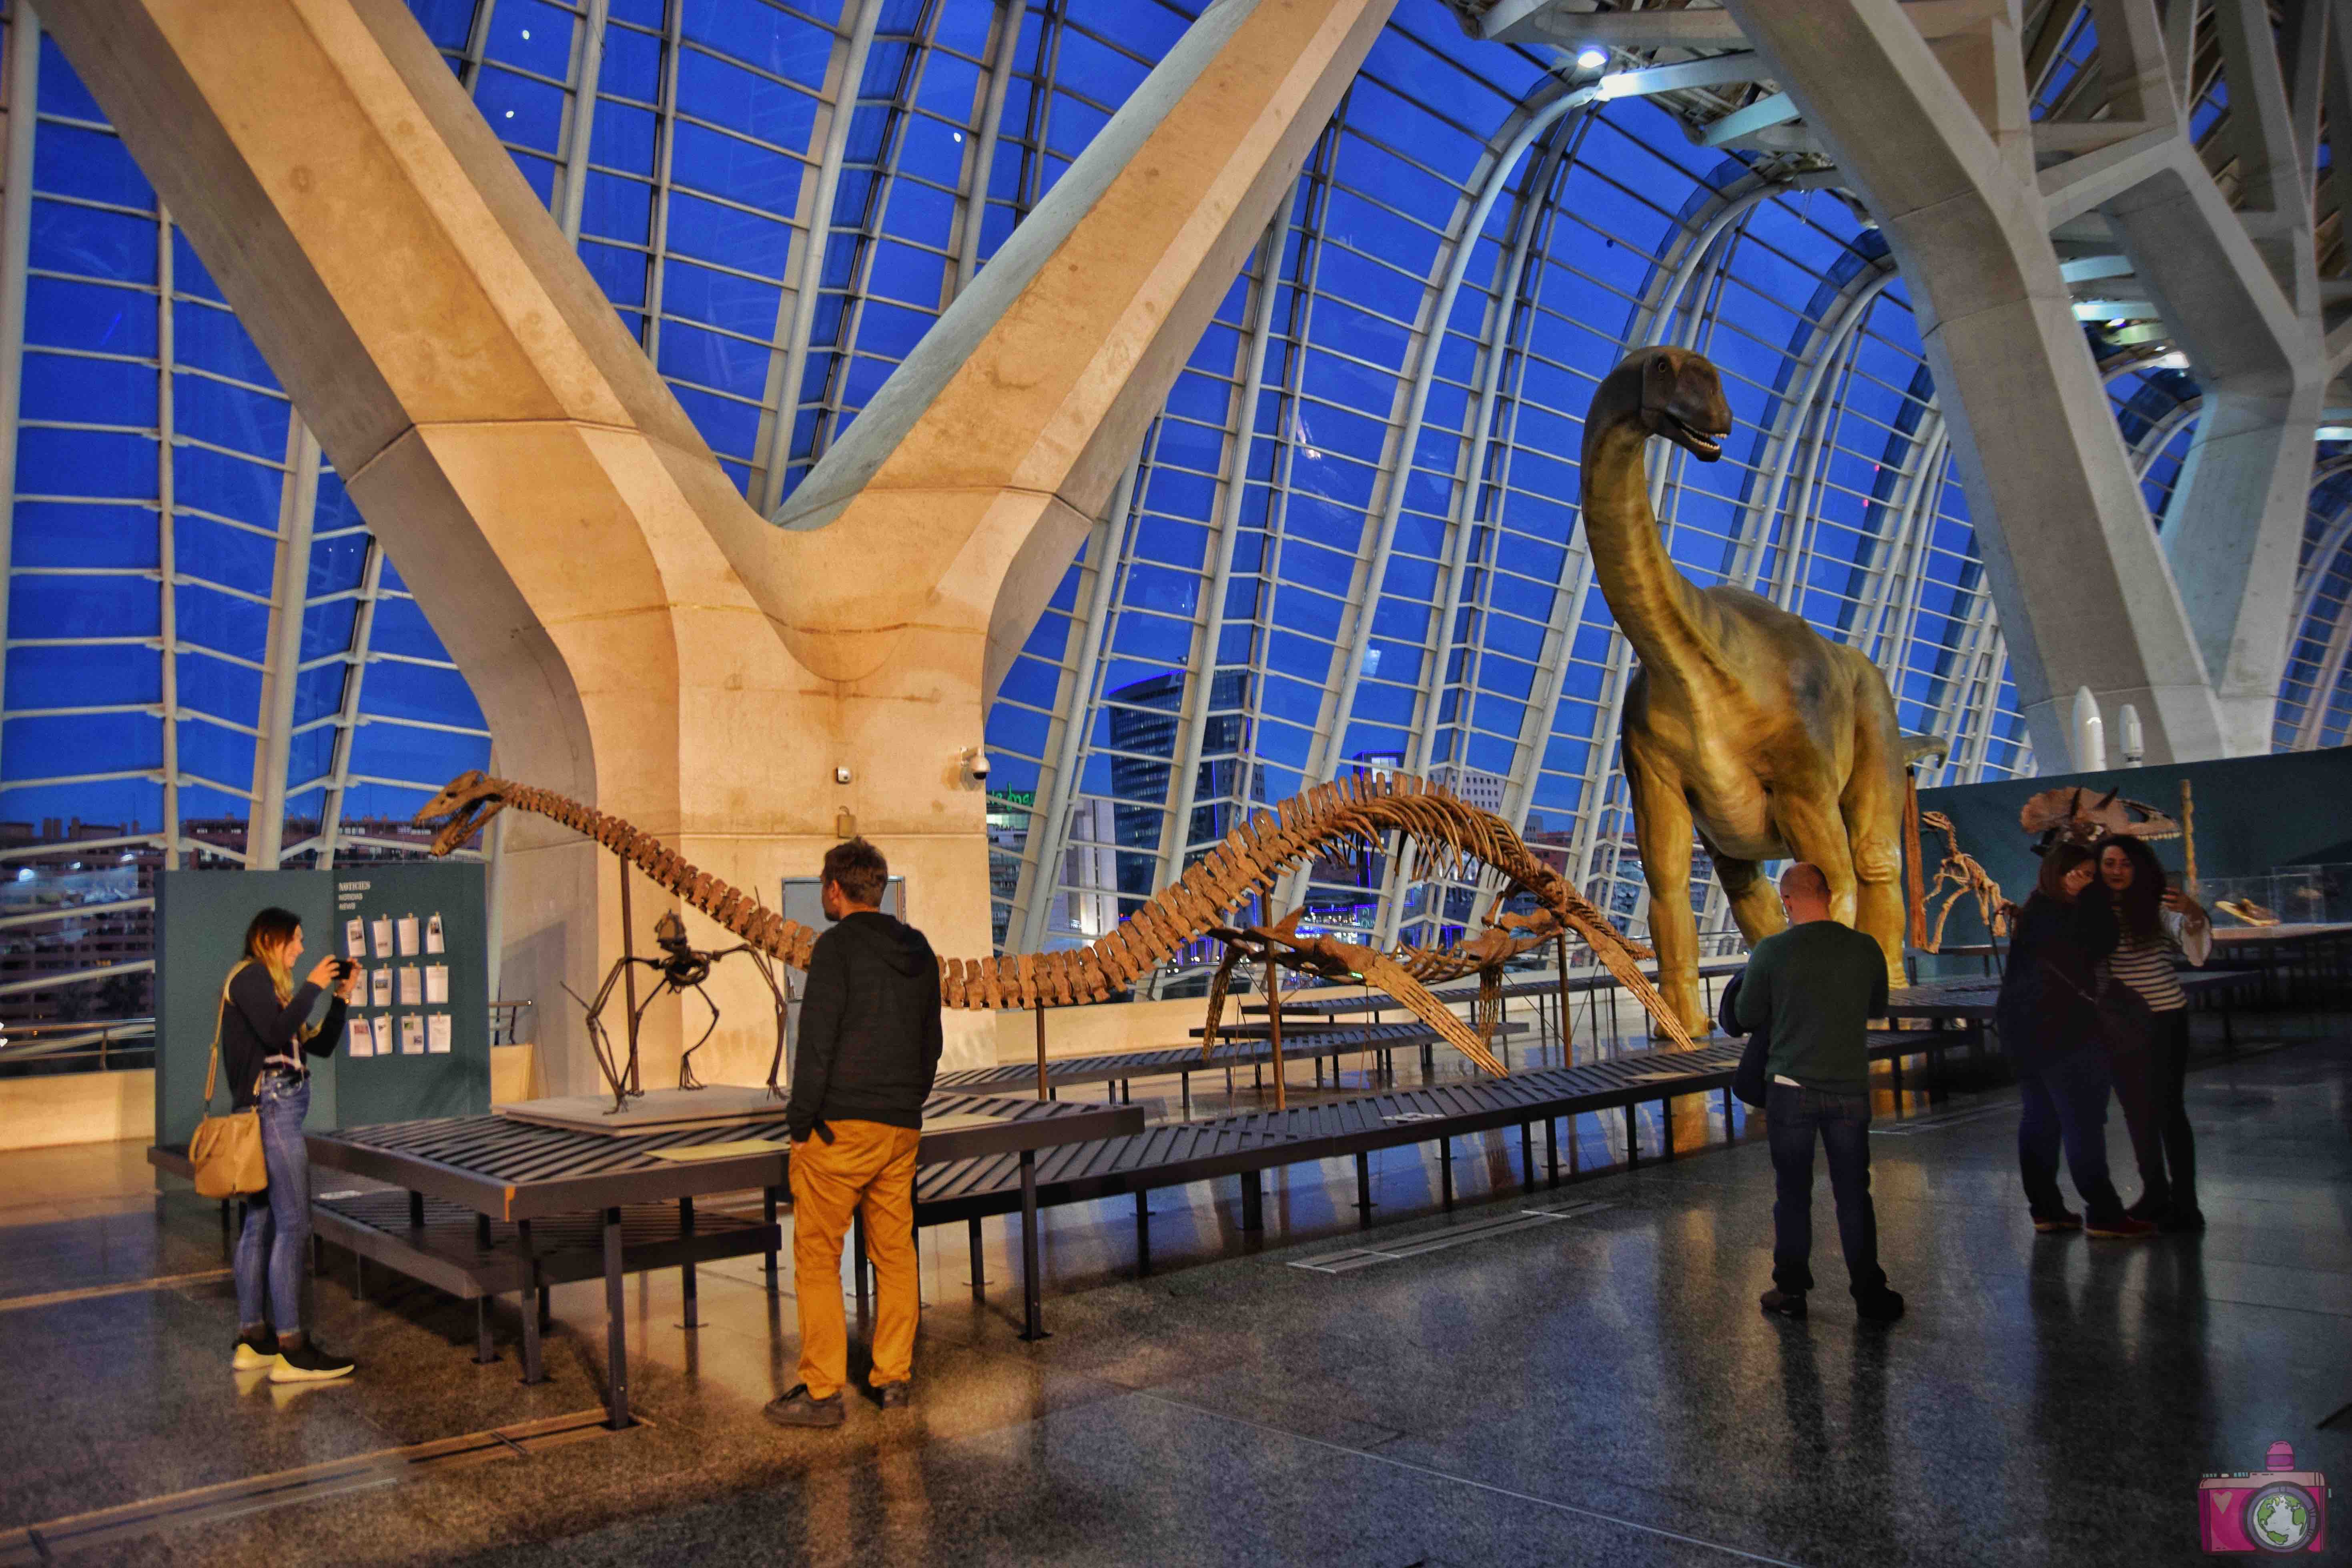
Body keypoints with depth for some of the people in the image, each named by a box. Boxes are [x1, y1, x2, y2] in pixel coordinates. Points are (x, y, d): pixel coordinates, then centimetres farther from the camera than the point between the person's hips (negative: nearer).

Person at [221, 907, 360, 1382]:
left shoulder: (270, 983, 20)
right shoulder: (250, 975, -6)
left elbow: (320, 1045, 19)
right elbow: (276, 1035, -20)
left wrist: (340, 996, 11)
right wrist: (312, 987, -13)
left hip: (270, 1113, 10)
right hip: (271, 1107, -10)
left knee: (260, 1224, 11)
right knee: (293, 1226, -12)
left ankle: (252, 1342, 16)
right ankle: (291, 1351, -12)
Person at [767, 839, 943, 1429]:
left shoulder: (837, 947, -9)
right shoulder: (919, 951, 13)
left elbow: (817, 1041, -14)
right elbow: (932, 1042, 17)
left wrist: (800, 1122, -8)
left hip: (840, 1126, -7)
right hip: (901, 1128, 7)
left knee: (817, 1257, 1)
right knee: (896, 1253, 11)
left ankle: (822, 1391, 3)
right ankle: (893, 1379, 17)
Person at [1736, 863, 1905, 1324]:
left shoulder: (1771, 951, -10)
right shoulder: (1865, 949, -3)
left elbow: (1749, 1016, -1)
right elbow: (1878, 1009, 12)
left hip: (1791, 1090, -2)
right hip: (1850, 1090, 2)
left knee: (1793, 1194, 9)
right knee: (1854, 1195, 11)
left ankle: (1791, 1291, 17)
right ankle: (1870, 1295, 16)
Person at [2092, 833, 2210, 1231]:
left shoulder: (2157, 907, -9)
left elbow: (2194, 948, -21)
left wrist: (2193, 914, -41)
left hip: (2164, 1022, -5)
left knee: (2168, 1110, -3)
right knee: (2137, 1111, 13)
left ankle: (2185, 1206, 4)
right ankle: (2155, 1197, 27)